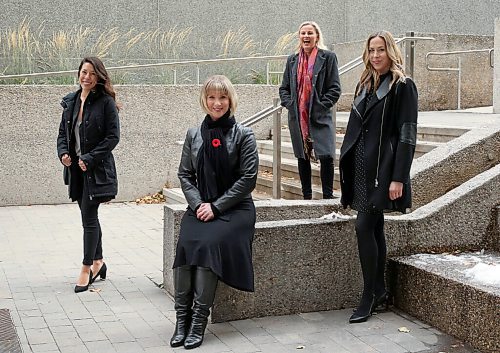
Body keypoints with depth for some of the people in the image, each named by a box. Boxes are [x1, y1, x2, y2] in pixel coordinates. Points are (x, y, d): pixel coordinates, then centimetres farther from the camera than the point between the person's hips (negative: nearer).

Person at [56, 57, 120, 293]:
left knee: (88, 217, -5)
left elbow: (113, 136, -12)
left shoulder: (106, 102, -8)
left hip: (97, 169, -6)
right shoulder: (70, 101, 10)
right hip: (76, 168, 6)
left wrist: (90, 158, -17)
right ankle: (98, 262, 28)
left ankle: (87, 268, 4)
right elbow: (63, 132, 15)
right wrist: (63, 153, -4)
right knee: (89, 216, 15)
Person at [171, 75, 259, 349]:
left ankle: (199, 319, -24)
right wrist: (198, 204, -6)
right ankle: (182, 317, -21)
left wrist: (216, 206, -11)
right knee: (185, 243, -25)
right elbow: (185, 174, 11)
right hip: (200, 206, 3)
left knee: (208, 243, -29)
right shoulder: (193, 135, 12)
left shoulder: (244, 136, 0)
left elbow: (248, 178, -5)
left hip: (234, 208, -3)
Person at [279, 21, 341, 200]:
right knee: (302, 158, 10)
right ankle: (306, 196, 20)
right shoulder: (292, 60, 12)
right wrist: (290, 104, -2)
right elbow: (284, 88, 15)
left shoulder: (328, 57, 0)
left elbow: (335, 89, -3)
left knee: (326, 157, -13)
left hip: (320, 117, -4)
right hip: (297, 117, 4)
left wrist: (321, 106, -12)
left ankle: (328, 196, -1)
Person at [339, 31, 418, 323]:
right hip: (362, 167, 7)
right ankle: (380, 292, 19)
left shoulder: (403, 86, -6)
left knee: (364, 227, -11)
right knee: (375, 228, 10)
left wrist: (398, 178, -17)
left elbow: (407, 134, -12)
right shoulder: (365, 86, 15)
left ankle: (369, 297, -2)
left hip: (382, 169, -7)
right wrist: (347, 165, 13)